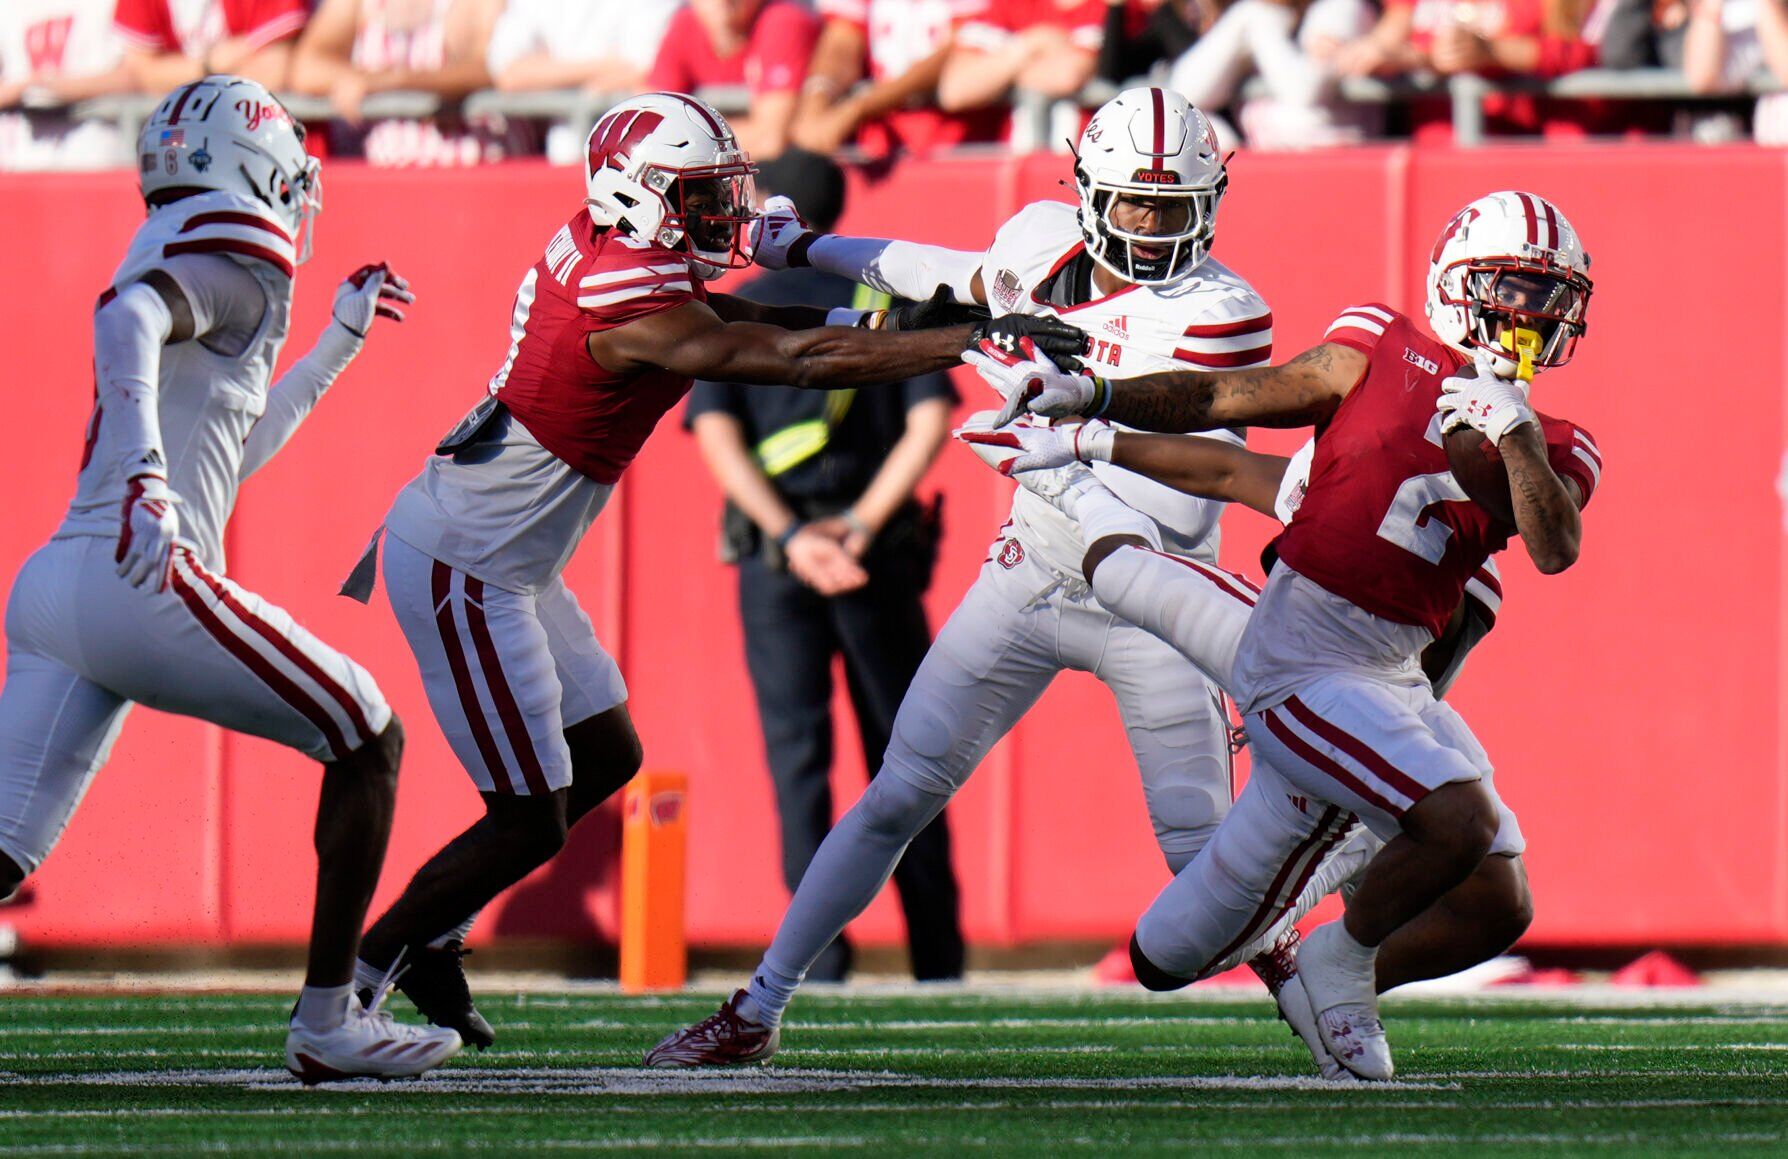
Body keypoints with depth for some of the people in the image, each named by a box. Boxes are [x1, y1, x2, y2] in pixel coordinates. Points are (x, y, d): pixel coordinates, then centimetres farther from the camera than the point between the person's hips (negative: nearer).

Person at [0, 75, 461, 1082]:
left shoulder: (171, 255, 28)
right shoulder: (241, 254, 0)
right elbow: (130, 314, -22)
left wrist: (339, 344, 46)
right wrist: (144, 469, -34)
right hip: (140, 585, -9)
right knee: (369, 741, 7)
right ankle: (329, 1022, 6)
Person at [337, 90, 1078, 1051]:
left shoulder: (596, 251, 3)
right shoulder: (630, 305, -25)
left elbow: (738, 320, 11)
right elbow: (803, 362, -26)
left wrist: (887, 319, -1)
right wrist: (977, 339, -25)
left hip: (502, 563, 10)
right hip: (461, 569, -10)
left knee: (605, 758, 18)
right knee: (530, 821, -3)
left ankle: (432, 935, 25)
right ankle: (360, 972, 10)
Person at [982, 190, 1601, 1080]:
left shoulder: (1551, 449, 10)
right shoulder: (1382, 353, 1)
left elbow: (1556, 549, -10)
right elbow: (1224, 400, 4)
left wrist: (1512, 430, -19)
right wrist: (1092, 398, -6)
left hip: (1395, 672, 6)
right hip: (1301, 661, -6)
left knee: (1498, 909, 0)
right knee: (1458, 819, -25)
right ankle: (1346, 954, 3)